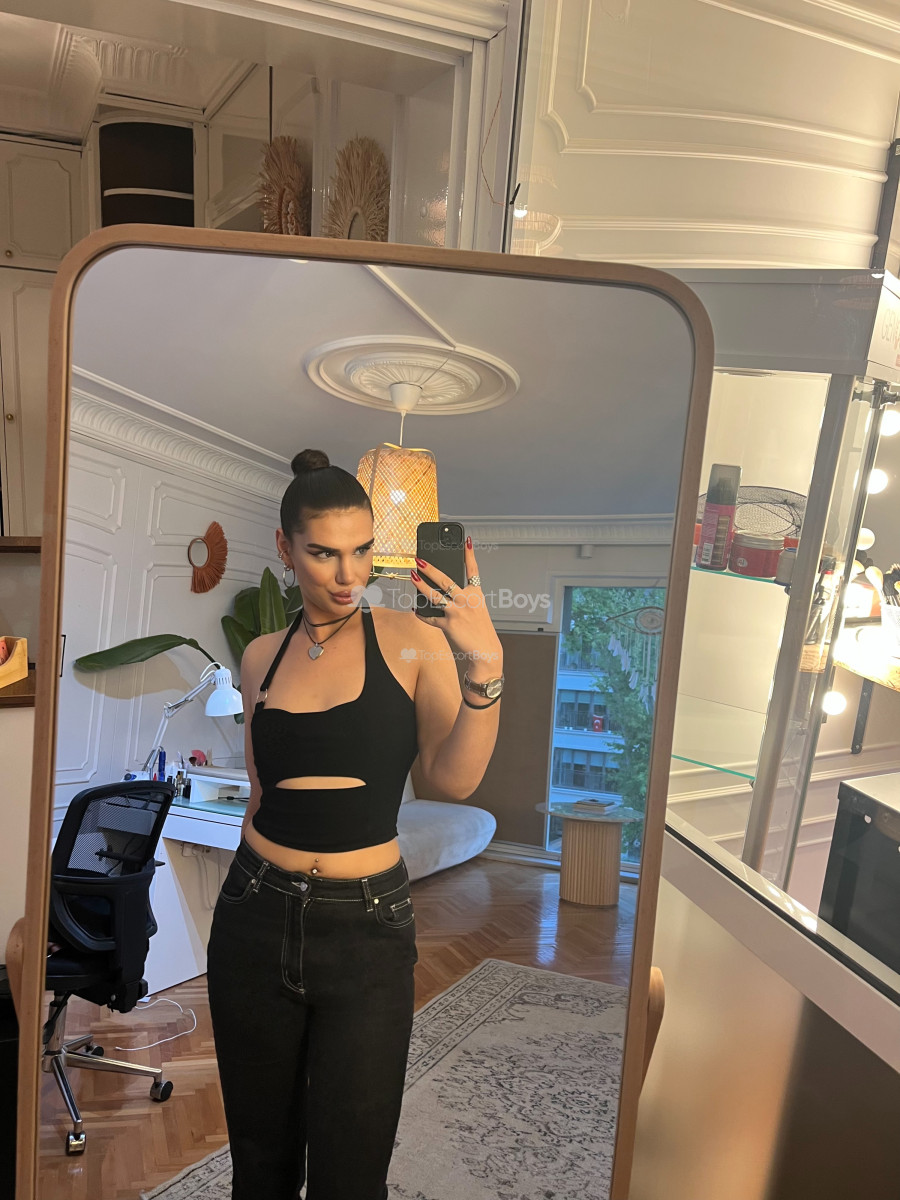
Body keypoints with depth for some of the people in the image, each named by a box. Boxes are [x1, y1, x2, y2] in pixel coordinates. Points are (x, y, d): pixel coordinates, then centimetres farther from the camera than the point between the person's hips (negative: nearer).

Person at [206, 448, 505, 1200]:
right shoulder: (263, 656, 5)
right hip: (257, 917, 3)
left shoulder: (415, 641, -7)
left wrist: (485, 667, -32)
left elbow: (453, 780, -18)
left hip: (367, 926, -3)